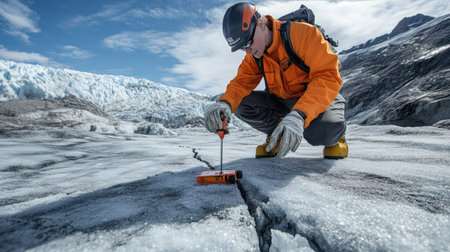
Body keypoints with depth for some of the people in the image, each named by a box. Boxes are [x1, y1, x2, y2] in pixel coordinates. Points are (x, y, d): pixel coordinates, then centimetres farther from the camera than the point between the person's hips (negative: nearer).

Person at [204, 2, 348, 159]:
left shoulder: (303, 33, -23)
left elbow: (328, 76, -31)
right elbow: (241, 82, -11)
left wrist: (299, 115, -47)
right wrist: (225, 103, -36)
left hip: (320, 98, -4)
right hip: (282, 102, 5)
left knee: (324, 131, -38)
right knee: (240, 103, -16)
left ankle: (335, 136, 0)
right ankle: (277, 134, 5)